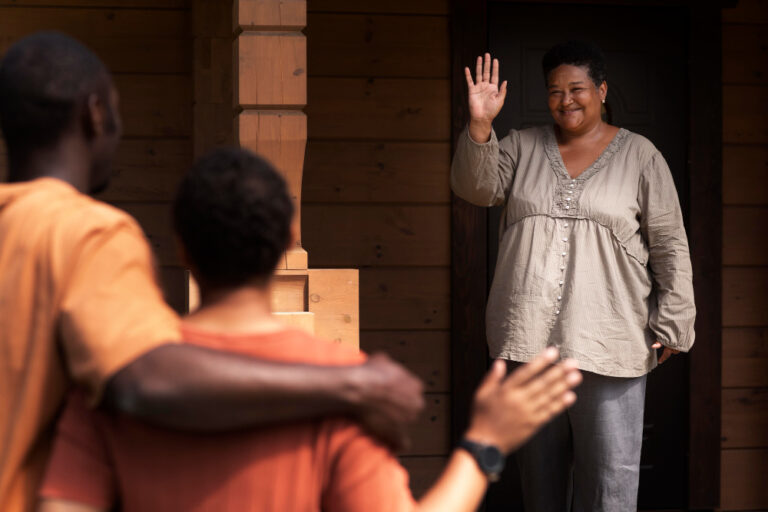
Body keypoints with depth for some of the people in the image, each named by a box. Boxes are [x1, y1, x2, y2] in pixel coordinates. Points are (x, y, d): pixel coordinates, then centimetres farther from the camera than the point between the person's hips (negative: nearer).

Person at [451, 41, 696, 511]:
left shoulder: (640, 156, 3)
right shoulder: (524, 147, 11)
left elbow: (670, 247, 2)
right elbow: (477, 187, -4)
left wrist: (672, 325, -3)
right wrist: (480, 125, -19)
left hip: (607, 346, -3)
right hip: (529, 337, 3)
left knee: (608, 474, -4)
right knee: (539, 465, 12)